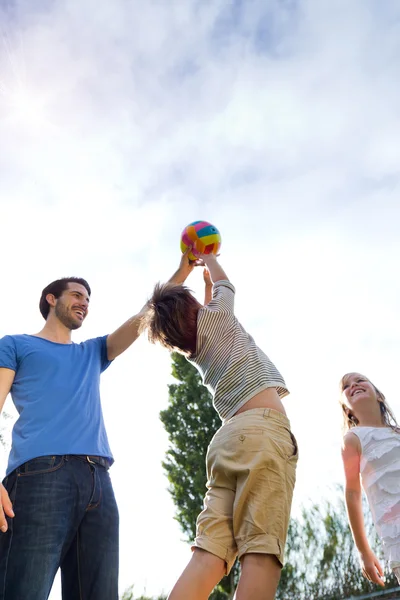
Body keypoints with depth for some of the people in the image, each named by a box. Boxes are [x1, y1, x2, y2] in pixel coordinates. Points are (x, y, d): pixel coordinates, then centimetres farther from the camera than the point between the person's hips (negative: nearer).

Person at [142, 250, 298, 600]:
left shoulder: (193, 351, 25)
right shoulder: (215, 316, 8)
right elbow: (223, 283, 32)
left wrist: (194, 268, 59)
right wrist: (207, 256, 49)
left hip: (228, 438, 7)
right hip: (263, 428, -7)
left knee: (210, 552, -5)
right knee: (262, 551, -15)